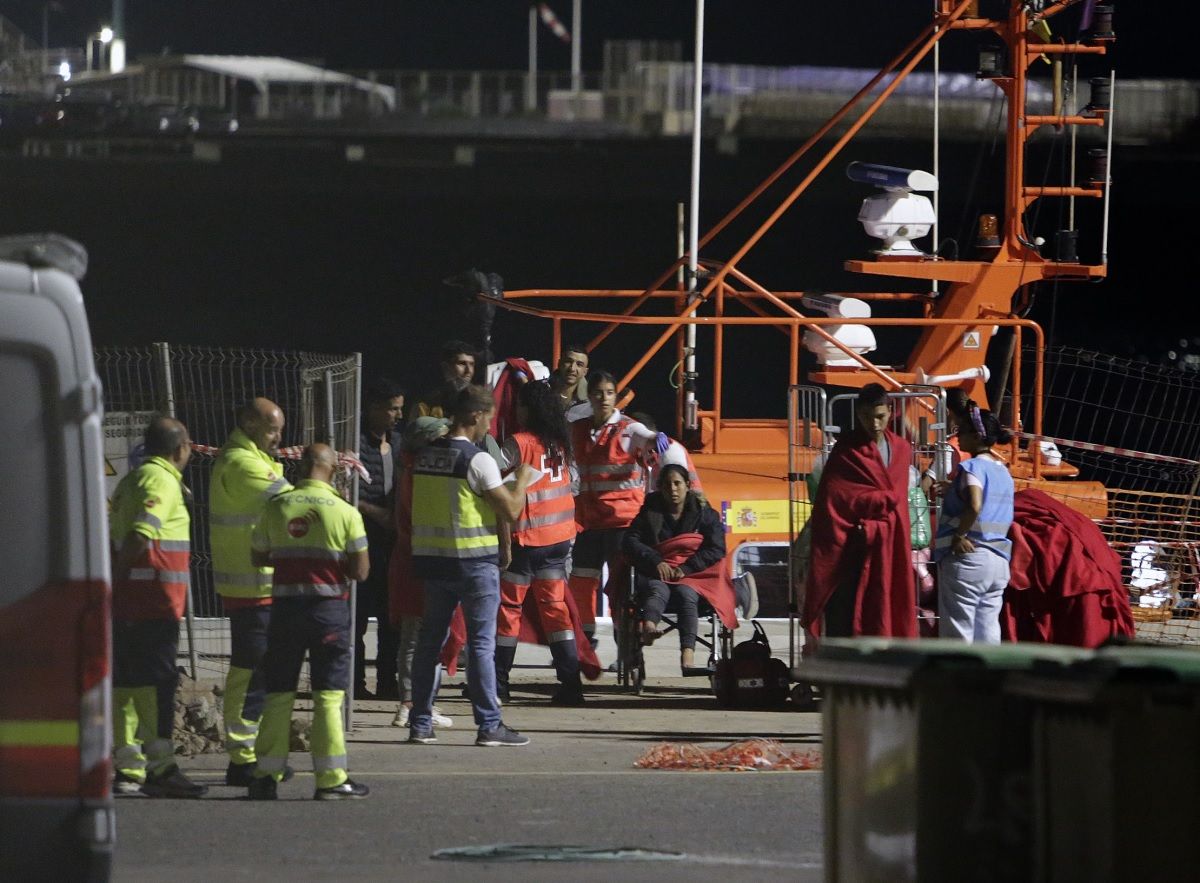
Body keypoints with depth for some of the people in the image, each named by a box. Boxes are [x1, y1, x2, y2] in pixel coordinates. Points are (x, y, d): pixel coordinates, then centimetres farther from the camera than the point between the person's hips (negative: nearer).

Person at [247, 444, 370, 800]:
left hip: (285, 606, 2)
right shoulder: (345, 512, -6)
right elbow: (360, 570, -4)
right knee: (329, 696, 2)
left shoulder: (276, 507, 1)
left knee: (278, 693, 10)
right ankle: (331, 779, 2)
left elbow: (258, 557, 12)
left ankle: (267, 776, 11)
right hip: (329, 608, -2)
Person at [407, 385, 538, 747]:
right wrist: (522, 479, 4)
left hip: (432, 557, 6)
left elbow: (410, 505, 13)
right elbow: (511, 510, -13)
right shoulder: (477, 459, -13)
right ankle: (488, 724, -4)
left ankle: (420, 723, 13)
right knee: (481, 643, -3)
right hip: (474, 559, -6)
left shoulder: (424, 456, 7)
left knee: (430, 639, 11)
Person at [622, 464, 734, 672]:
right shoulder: (651, 512, 15)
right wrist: (655, 562, -13)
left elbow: (716, 549, 1)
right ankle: (648, 626, -72)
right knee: (658, 590, -35)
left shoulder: (703, 512, 11)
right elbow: (629, 541, 4)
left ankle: (688, 653, -55)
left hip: (691, 574, 0)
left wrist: (685, 568, -12)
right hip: (656, 574, 0)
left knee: (686, 593, -35)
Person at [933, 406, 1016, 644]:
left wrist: (958, 537, -15)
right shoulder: (1002, 470, 14)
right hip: (999, 560, 8)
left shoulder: (972, 467, -10)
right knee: (988, 628, 8)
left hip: (966, 557, -8)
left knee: (957, 632, -4)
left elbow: (974, 506, -27)